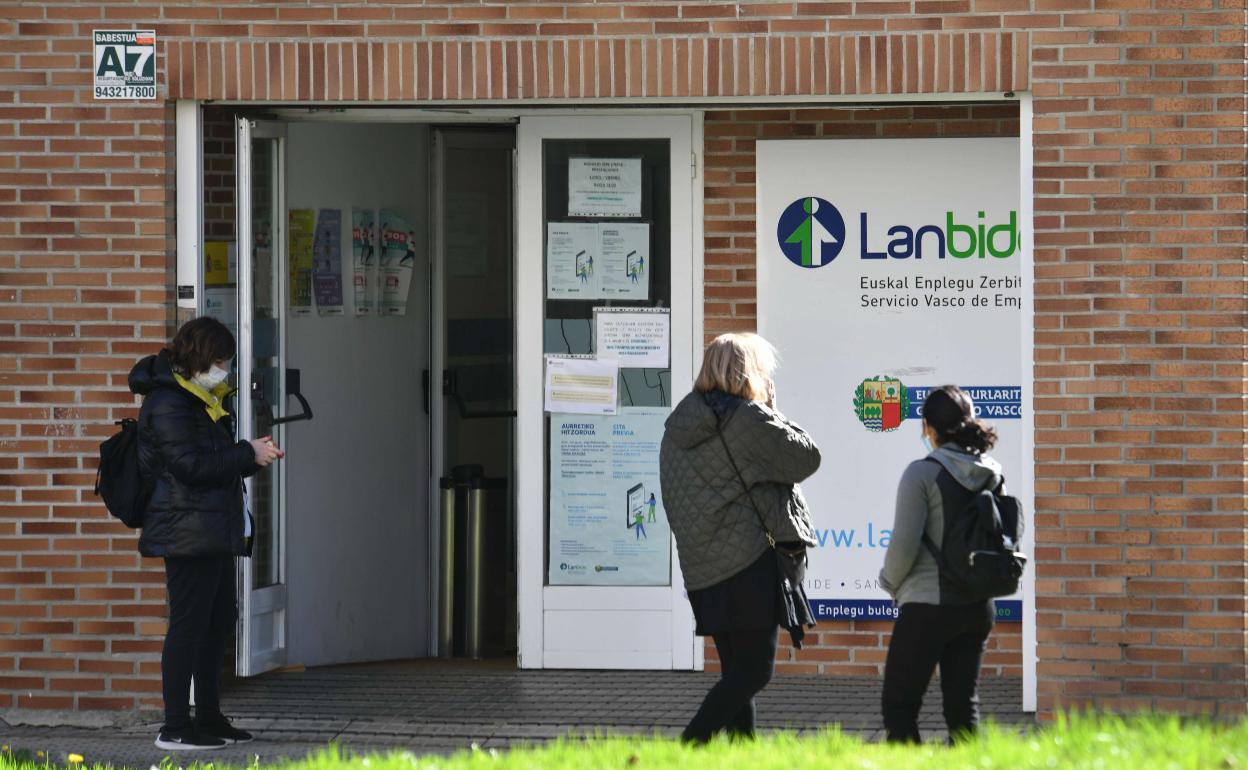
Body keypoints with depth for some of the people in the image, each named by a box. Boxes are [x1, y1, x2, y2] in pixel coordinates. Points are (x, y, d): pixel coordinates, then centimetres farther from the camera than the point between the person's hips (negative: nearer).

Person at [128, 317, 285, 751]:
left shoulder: (200, 399, 18)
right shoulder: (168, 402, -13)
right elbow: (191, 466, -20)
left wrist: (253, 454, 5)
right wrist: (249, 455, -13)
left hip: (212, 532, 10)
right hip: (188, 531, -10)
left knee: (219, 621, 14)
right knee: (188, 625, -8)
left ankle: (209, 717, 21)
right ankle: (175, 728, -6)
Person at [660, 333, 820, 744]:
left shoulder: (679, 425, 12)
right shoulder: (749, 419, -11)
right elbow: (806, 457, -5)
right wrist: (772, 412, 6)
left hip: (701, 568, 8)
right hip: (749, 563, -8)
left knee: (737, 671, 12)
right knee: (754, 669, -6)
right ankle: (691, 745, -16)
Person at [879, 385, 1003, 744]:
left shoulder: (923, 473, -12)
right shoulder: (993, 475, 5)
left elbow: (903, 544, -13)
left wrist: (891, 582, 4)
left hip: (928, 605, -6)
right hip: (979, 605, 6)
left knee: (899, 705, 1)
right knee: (963, 703, 11)